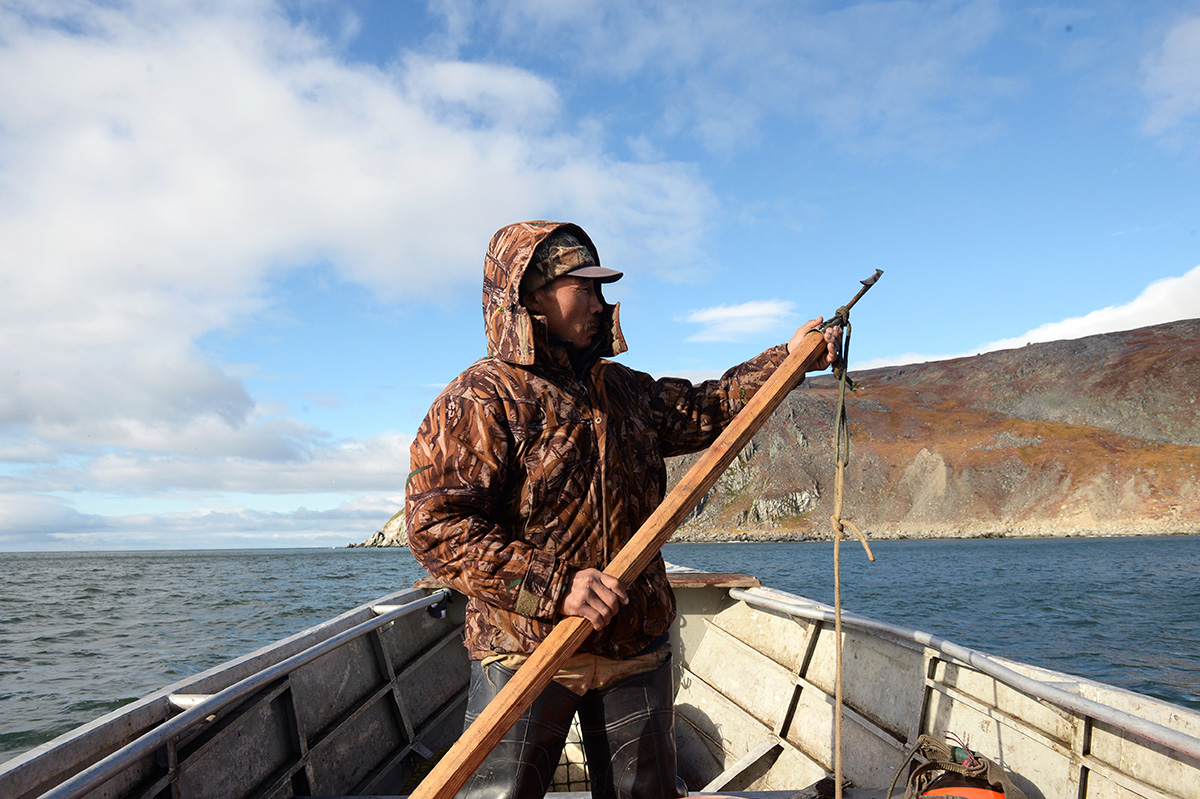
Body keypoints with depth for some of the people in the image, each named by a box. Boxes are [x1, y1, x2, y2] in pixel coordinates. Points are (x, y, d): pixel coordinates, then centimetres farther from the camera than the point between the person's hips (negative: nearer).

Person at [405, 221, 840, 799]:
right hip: (523, 652, -6)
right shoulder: (481, 400, -12)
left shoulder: (625, 391, 12)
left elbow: (705, 409, 25)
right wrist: (554, 586, -27)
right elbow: (435, 526, -20)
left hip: (636, 651, 6)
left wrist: (787, 358, 18)